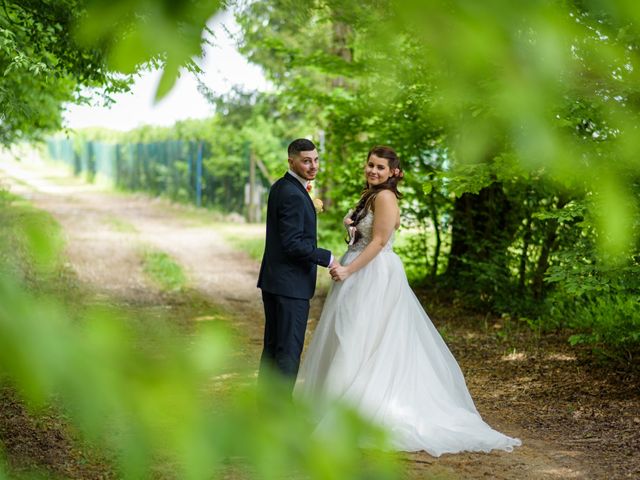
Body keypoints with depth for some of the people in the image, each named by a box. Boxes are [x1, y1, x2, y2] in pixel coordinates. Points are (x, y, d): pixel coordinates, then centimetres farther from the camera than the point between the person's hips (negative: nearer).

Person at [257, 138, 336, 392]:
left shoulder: (279, 187, 12)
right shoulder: (293, 195, -19)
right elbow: (293, 244, -23)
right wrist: (326, 258, -16)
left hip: (272, 280, 10)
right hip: (292, 283, -10)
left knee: (272, 345, 15)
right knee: (289, 349, -4)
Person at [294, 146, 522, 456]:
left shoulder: (385, 197, -14)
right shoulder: (370, 196, 16)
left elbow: (378, 242, -20)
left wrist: (348, 270, -22)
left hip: (375, 276, -10)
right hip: (360, 275, 10)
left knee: (362, 344, -8)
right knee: (352, 344, 12)